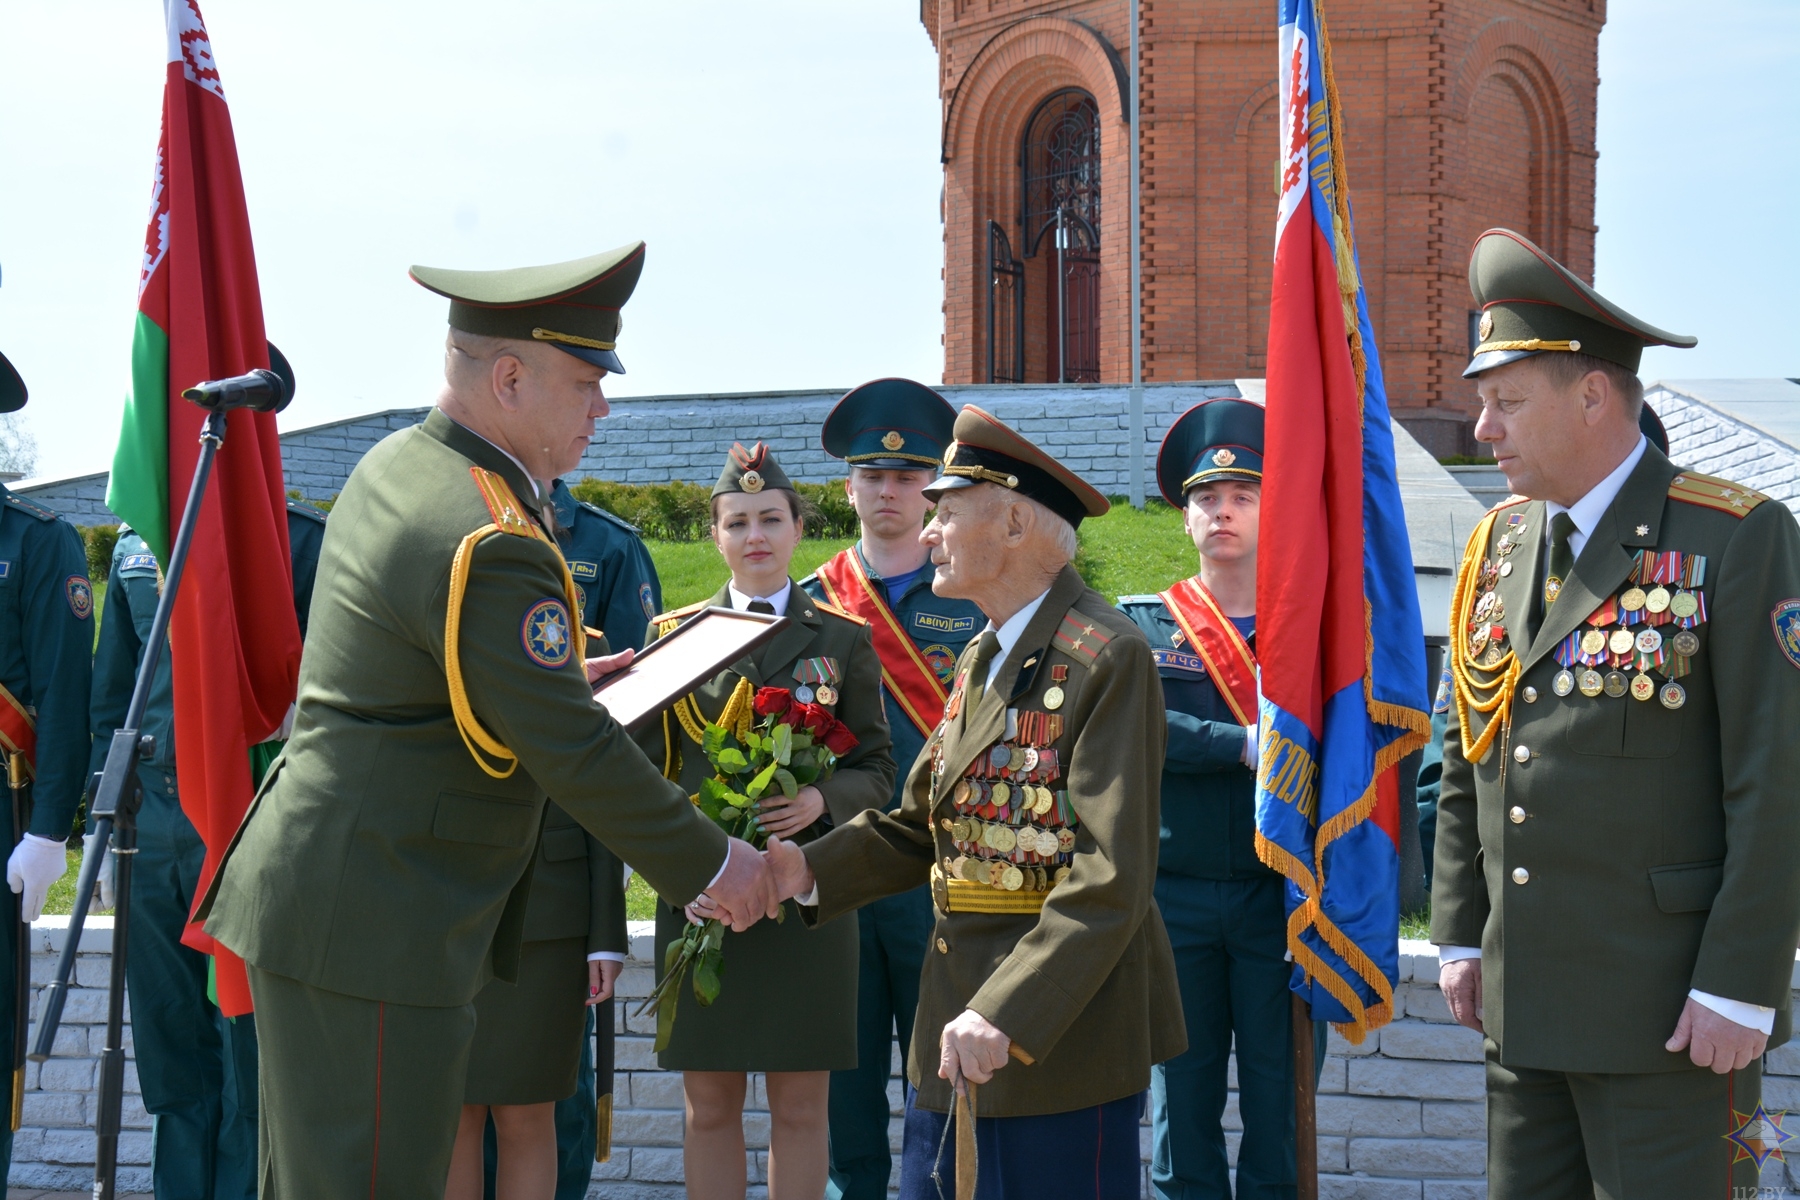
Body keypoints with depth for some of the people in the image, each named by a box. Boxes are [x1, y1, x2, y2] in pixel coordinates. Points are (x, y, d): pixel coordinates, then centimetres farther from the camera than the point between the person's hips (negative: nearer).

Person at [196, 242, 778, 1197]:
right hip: (371, 928, -10)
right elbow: (575, 757, -20)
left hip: (309, 894, 10)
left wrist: (553, 675, 20)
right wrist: (709, 864, -8)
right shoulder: (489, 544, -22)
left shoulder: (393, 466, 8)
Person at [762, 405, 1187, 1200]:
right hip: (957, 1023, 8)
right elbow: (918, 827, 17)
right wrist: (813, 871, 0)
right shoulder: (980, 660, 15)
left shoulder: (1106, 658, -14)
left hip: (1062, 1029, -8)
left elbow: (1112, 876, -21)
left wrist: (1006, 1014, -27)